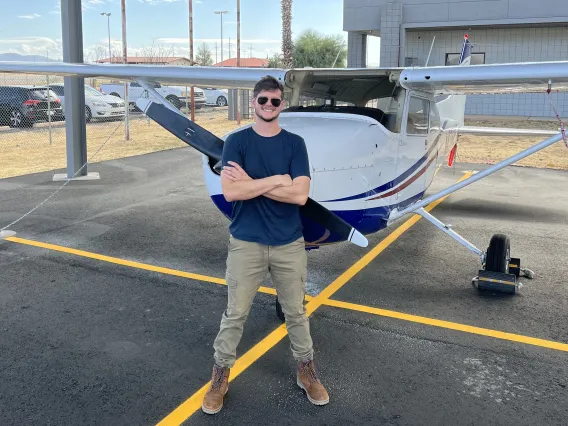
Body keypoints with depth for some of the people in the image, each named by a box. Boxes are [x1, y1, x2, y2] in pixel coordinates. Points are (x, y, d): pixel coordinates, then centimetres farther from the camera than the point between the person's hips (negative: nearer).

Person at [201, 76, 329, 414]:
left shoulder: (295, 143, -1)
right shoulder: (237, 141, -3)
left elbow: (300, 195, -13)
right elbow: (231, 191, -17)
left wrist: (251, 183, -14)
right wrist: (277, 179, -16)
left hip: (289, 244, 1)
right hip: (246, 244, -1)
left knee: (296, 312, 15)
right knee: (235, 314, 8)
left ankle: (306, 371, 34)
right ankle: (221, 376, 26)